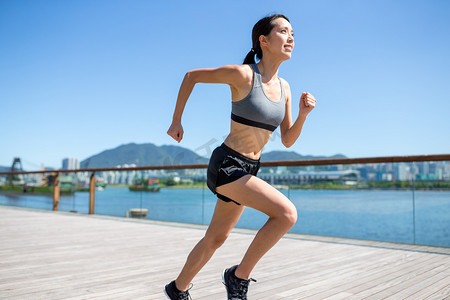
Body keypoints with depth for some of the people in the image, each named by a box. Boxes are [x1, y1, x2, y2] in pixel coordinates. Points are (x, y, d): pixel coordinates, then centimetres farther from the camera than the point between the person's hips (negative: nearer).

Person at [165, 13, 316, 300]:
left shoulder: (284, 87, 6)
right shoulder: (242, 74, -14)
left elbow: (288, 141, 9)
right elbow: (191, 76, -2)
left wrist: (303, 113, -8)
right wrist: (177, 120, 2)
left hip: (248, 170, 8)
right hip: (226, 166, -8)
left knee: (215, 239, 19)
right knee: (287, 213, -22)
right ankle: (240, 275, -3)